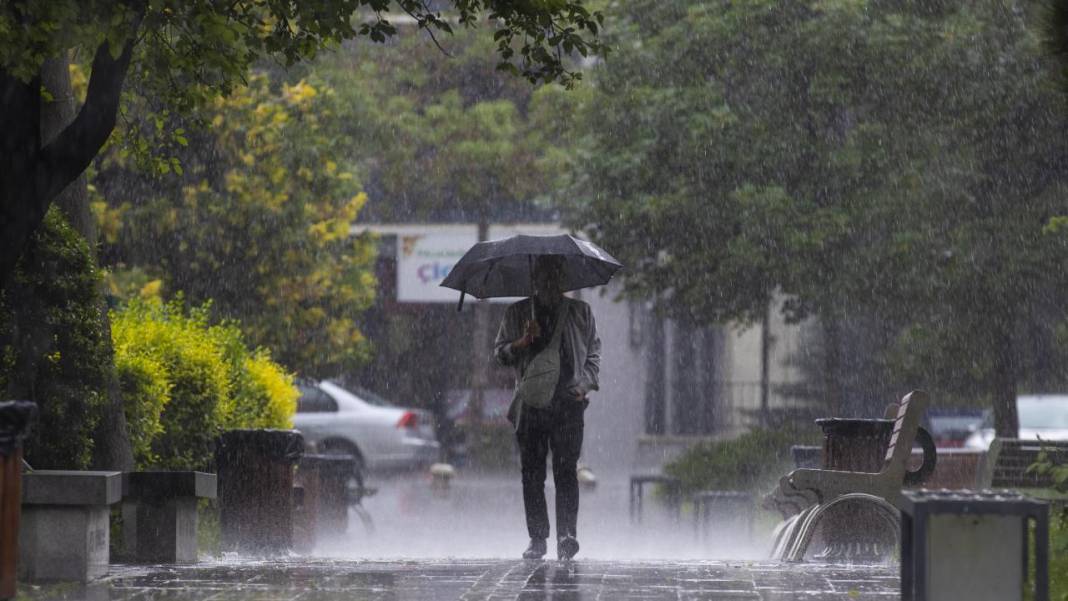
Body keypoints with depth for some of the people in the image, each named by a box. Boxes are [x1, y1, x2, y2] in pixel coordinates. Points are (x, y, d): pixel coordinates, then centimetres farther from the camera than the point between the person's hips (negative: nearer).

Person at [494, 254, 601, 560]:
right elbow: (499, 352, 10)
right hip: (531, 403, 1)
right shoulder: (517, 314, 12)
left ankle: (567, 536, -18)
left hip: (568, 402, -1)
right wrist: (522, 343, -10)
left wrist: (585, 383, 0)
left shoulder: (580, 312, 13)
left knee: (566, 471, -13)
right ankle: (537, 539, 8)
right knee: (532, 474, 1)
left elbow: (593, 353, 16)